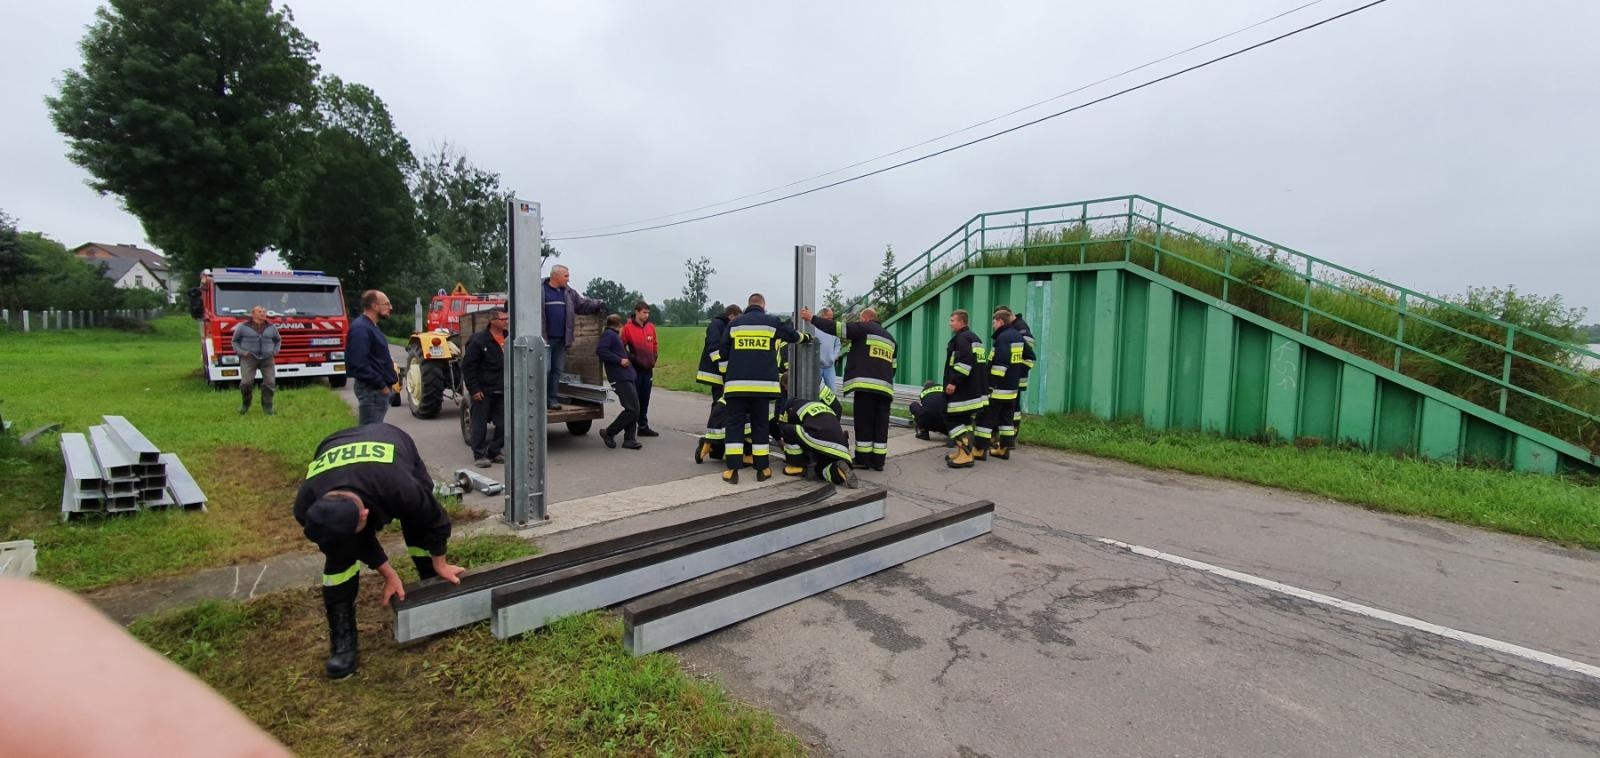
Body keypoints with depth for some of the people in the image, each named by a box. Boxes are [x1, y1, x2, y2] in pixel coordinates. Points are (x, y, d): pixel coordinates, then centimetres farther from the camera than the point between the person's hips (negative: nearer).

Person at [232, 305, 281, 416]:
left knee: (270, 382, -7)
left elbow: (278, 340, 25)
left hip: (267, 358, 2)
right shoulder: (243, 327, 2)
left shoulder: (271, 327, 9)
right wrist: (241, 352, -3)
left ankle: (267, 407, 4)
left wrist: (275, 351, 9)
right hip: (249, 358, -2)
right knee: (246, 382, -13)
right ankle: (245, 405, 10)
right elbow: (235, 341, 12)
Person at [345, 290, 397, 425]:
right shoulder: (360, 328, -17)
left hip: (379, 388, 10)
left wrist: (387, 383, 14)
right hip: (371, 390, -10)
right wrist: (381, 385, -20)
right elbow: (360, 364, -25)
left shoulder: (371, 326, 16)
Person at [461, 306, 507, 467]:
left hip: (502, 391, 5)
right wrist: (473, 389, -13)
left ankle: (493, 452, 22)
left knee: (503, 425, 7)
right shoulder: (479, 340, -11)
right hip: (483, 392, -5)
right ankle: (479, 455, 13)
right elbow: (467, 366, -10)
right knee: (480, 424, 3)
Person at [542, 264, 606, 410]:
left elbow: (584, 304, 14)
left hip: (561, 339, 6)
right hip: (545, 338, -6)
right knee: (545, 369, -5)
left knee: (557, 370, 9)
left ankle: (552, 398, 18)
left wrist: (598, 305, -4)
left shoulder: (569, 293, 13)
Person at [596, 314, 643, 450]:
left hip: (626, 377, 10)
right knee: (632, 409, -12)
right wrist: (619, 360, -20)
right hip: (620, 378, -10)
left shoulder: (615, 335, 22)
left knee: (633, 408, 8)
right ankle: (609, 433, -1)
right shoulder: (609, 334, -7)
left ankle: (629, 439, 10)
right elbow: (600, 350, -22)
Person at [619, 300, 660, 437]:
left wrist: (653, 360, 10)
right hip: (635, 369, -4)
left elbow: (655, 345, 17)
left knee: (644, 399, 10)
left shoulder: (651, 327, 7)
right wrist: (631, 358, -11)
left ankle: (643, 426, 18)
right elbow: (621, 347, -5)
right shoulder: (628, 328, -7)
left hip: (648, 369, 4)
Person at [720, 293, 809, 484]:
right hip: (763, 383, 0)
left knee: (735, 424, 5)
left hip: (737, 383, 0)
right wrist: (807, 337, 42)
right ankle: (762, 469, 12)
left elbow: (724, 353, 11)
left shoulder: (734, 323, 10)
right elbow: (794, 336, 21)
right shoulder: (772, 322, 7)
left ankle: (732, 470, -2)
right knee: (760, 425, 10)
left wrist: (725, 379, 24)